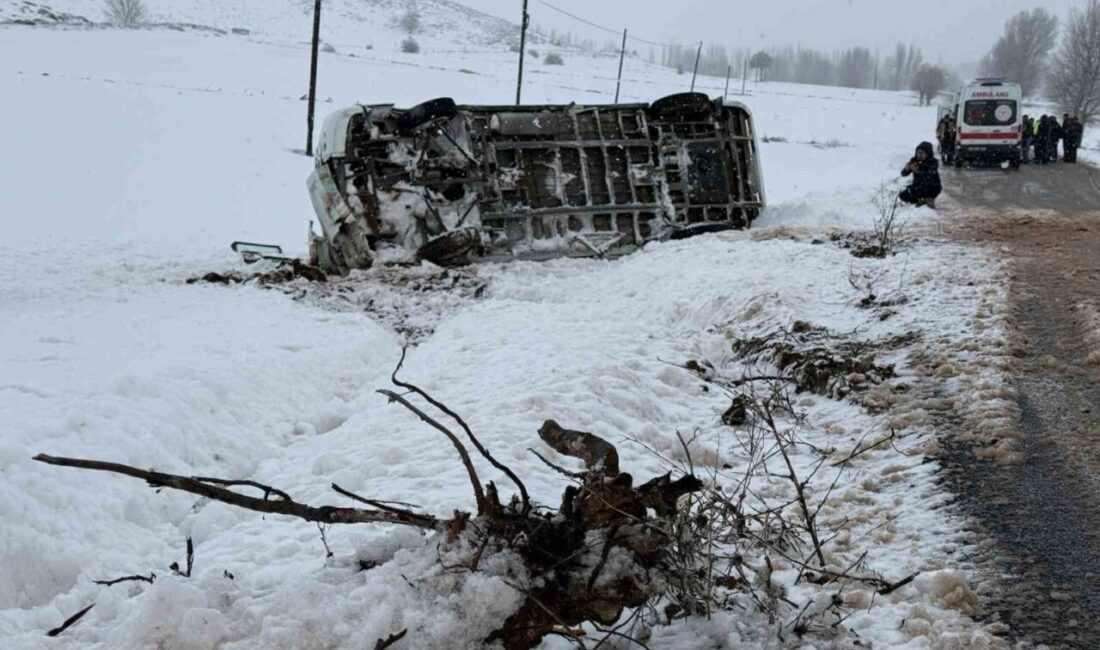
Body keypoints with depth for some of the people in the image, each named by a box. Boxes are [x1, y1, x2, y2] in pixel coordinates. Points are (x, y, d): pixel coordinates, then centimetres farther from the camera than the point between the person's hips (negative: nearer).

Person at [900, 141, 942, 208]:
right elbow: (904, 174, -7)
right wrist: (907, 169, -31)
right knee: (903, 196, -13)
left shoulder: (933, 162, -19)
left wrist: (917, 171, -47)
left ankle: (929, 198, -1)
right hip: (918, 186, 6)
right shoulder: (914, 160, -6)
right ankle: (923, 200, 8)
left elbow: (929, 176, -35)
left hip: (932, 188, -6)